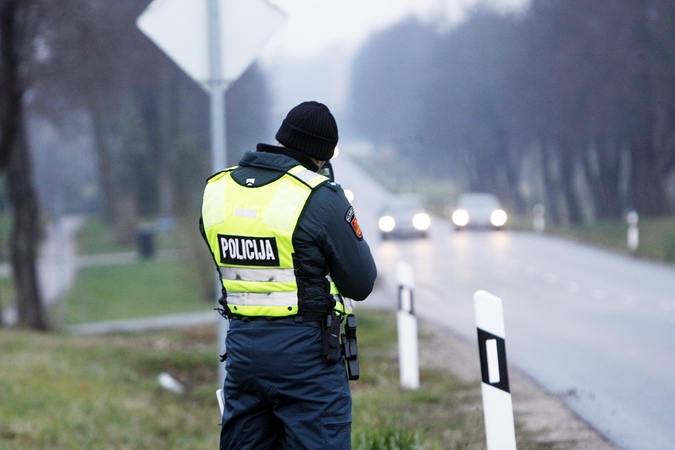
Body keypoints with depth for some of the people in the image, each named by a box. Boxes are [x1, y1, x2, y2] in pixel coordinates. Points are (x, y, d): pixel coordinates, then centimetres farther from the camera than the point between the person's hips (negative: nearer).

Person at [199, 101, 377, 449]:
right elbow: (360, 284, -7)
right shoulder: (320, 198, -14)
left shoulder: (216, 190, 3)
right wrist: (344, 214, 8)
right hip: (305, 351, -6)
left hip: (241, 343, 6)